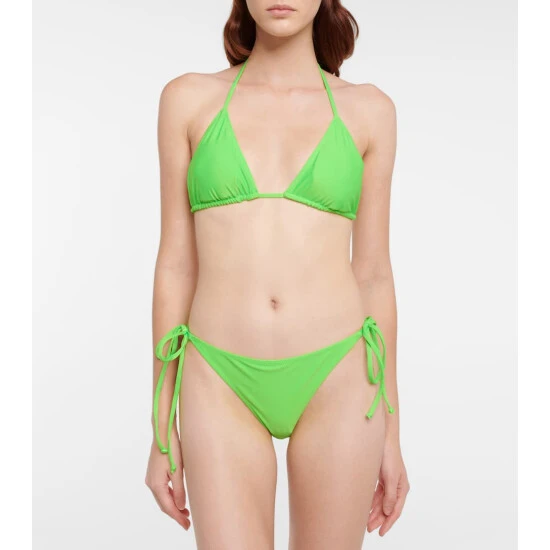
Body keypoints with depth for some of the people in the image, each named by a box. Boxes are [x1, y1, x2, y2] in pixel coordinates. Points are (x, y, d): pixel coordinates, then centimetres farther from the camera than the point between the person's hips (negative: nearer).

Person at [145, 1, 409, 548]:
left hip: (335, 382, 1)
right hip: (225, 389, 0)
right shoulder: (189, 98, 5)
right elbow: (176, 263, 4)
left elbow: (372, 272, 7)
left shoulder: (368, 110, 6)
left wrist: (390, 431, 8)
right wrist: (162, 430, 4)